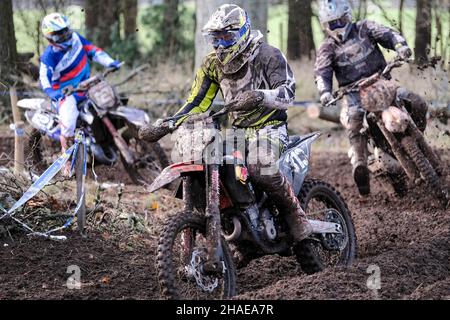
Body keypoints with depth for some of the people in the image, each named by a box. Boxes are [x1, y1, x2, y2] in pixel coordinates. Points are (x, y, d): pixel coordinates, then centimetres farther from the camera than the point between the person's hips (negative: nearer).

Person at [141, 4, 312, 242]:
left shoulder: (268, 55, -9)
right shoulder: (213, 64, 8)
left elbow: (287, 91, -19)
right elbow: (197, 102, 10)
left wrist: (260, 96, -40)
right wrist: (166, 126, -3)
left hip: (268, 125, -7)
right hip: (237, 128, 7)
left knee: (261, 169, -35)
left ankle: (296, 215, -13)